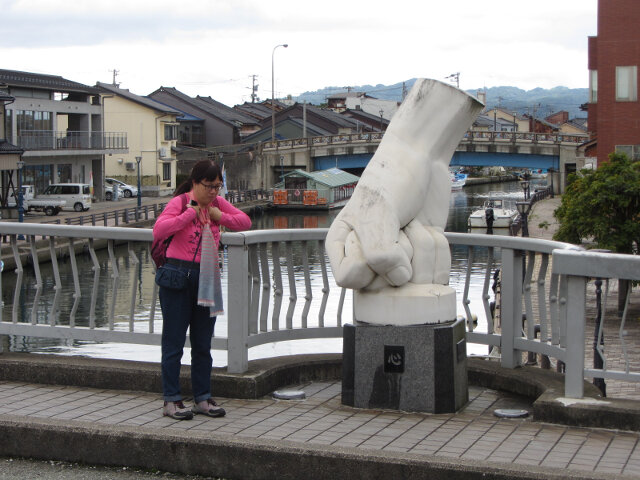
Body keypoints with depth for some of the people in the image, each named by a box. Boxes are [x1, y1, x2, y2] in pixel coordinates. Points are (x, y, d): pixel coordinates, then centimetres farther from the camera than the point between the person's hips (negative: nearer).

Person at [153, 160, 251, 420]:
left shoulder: (218, 203, 8)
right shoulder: (179, 202, -8)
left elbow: (245, 221, 10)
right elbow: (159, 230, -22)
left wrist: (220, 216, -6)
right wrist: (190, 214, -21)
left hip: (207, 279, 5)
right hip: (177, 278, -5)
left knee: (203, 344, 11)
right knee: (174, 342, 1)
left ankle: (202, 398, 18)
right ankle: (171, 400, 7)